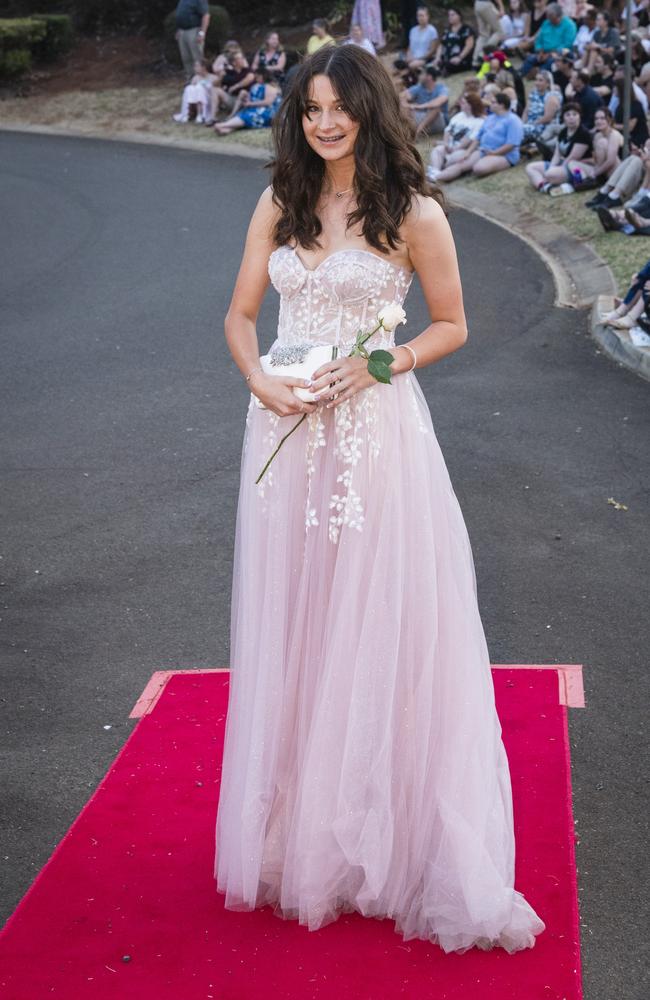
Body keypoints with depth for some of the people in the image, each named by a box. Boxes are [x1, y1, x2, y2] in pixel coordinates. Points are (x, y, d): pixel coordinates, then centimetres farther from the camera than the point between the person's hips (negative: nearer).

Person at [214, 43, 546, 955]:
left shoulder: (415, 214, -4)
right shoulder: (279, 205, 7)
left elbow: (451, 327, 2)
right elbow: (241, 315, 12)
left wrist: (373, 365, -13)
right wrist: (259, 379, -8)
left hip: (376, 435, -4)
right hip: (286, 434, 4)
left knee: (383, 625, -1)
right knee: (290, 630, 10)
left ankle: (382, 838, 13)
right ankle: (297, 835, 25)